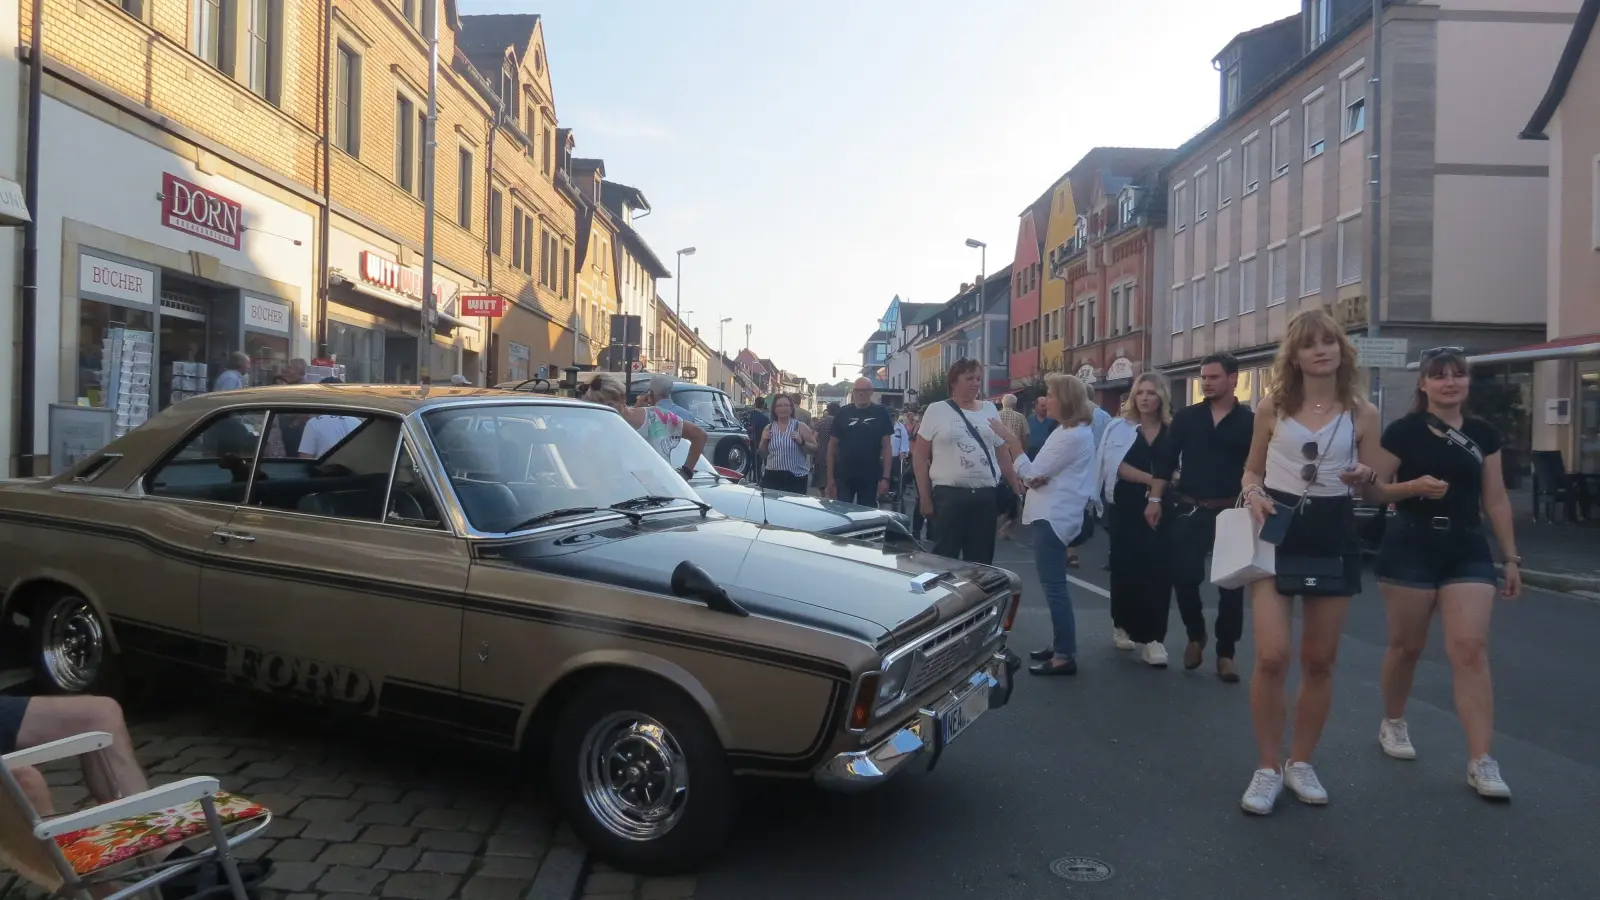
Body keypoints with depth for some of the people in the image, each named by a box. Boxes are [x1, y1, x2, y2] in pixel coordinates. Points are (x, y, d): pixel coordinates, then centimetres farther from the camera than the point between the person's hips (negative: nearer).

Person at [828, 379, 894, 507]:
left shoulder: (880, 414, 1)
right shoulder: (843, 413, 2)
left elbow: (886, 446, 0)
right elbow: (832, 445, 5)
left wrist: (885, 477, -8)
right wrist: (830, 477, -1)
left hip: (870, 477, 0)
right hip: (844, 477, 0)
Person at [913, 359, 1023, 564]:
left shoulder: (989, 409, 11)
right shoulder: (936, 411, 0)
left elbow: (1002, 453, 16)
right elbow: (920, 456, 0)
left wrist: (1016, 486, 11)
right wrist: (925, 497, -4)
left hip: (986, 495, 3)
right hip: (948, 495, -3)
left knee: (981, 560, 10)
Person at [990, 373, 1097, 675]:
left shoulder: (1073, 436, -18)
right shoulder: (1072, 430, 16)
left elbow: (1031, 472, -17)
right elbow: (1044, 472, 18)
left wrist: (1010, 439, -13)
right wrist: (1038, 478, -4)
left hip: (1053, 516, -11)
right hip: (1052, 513, 11)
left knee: (1054, 586, -8)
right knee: (1053, 585, 16)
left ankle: (1065, 656, -4)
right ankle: (1061, 645, 25)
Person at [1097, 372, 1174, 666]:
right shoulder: (1120, 428, 4)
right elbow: (1117, 465, -9)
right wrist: (1151, 479, -16)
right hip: (1128, 508, 0)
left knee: (1157, 571, -3)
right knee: (1126, 568, 3)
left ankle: (1151, 637, 0)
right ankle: (1124, 626, 19)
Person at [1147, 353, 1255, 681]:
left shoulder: (1249, 422, 0)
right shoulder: (1185, 417, 4)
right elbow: (1166, 461, 5)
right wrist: (1155, 499, -1)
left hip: (1231, 512, -1)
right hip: (1189, 509, 1)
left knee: (1231, 584, 3)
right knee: (1184, 577, 1)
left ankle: (1225, 652, 15)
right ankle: (1195, 635, 26)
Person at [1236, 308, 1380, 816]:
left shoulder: (1363, 413, 3)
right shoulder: (1273, 407, 2)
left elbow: (1370, 487, 8)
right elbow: (1252, 470, 11)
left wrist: (1365, 479, -15)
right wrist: (1253, 495, -10)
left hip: (1333, 537, 1)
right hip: (1278, 531, -1)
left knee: (1319, 661, 8)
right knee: (1271, 656, -11)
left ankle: (1300, 763, 26)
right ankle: (1268, 768, 5)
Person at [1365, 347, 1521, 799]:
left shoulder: (1484, 434, 8)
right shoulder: (1404, 431, -3)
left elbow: (1496, 500, 11)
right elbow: (1375, 489, -3)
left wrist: (1511, 558, 8)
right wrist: (1414, 485, -21)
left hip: (1468, 551, 3)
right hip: (1411, 549, -2)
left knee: (1470, 648, -7)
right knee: (1407, 643, 8)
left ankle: (1481, 762, -5)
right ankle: (1393, 724, 31)